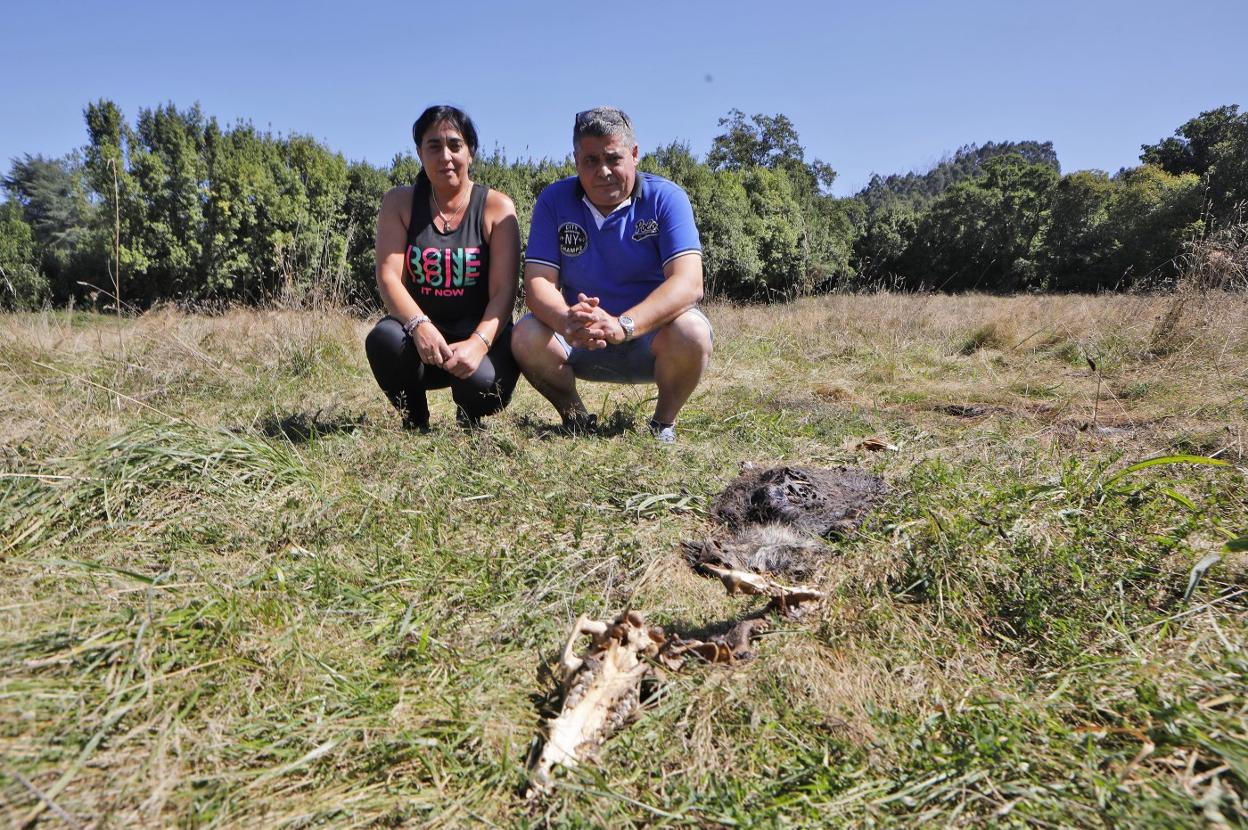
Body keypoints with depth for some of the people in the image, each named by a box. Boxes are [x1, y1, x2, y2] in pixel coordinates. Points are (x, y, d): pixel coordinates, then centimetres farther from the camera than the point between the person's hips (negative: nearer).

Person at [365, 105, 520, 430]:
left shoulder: (497, 207, -3)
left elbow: (504, 291, -11)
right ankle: (415, 422, 0)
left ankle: (470, 422, 9)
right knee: (384, 339, -33)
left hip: (478, 334, -1)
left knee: (482, 383, -33)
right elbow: (388, 276, -9)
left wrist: (478, 343, -29)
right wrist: (419, 325, -30)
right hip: (419, 330, 2)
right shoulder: (399, 202, 3)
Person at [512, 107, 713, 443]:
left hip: (651, 335, -2)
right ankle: (574, 417, 3)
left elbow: (688, 283, -24)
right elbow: (538, 282, -13)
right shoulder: (554, 201, -4)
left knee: (691, 332, -33)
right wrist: (567, 321, -37)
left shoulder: (665, 198, -11)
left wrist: (622, 325, -40)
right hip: (578, 342, 2)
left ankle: (664, 423, -4)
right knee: (526, 337, -25)